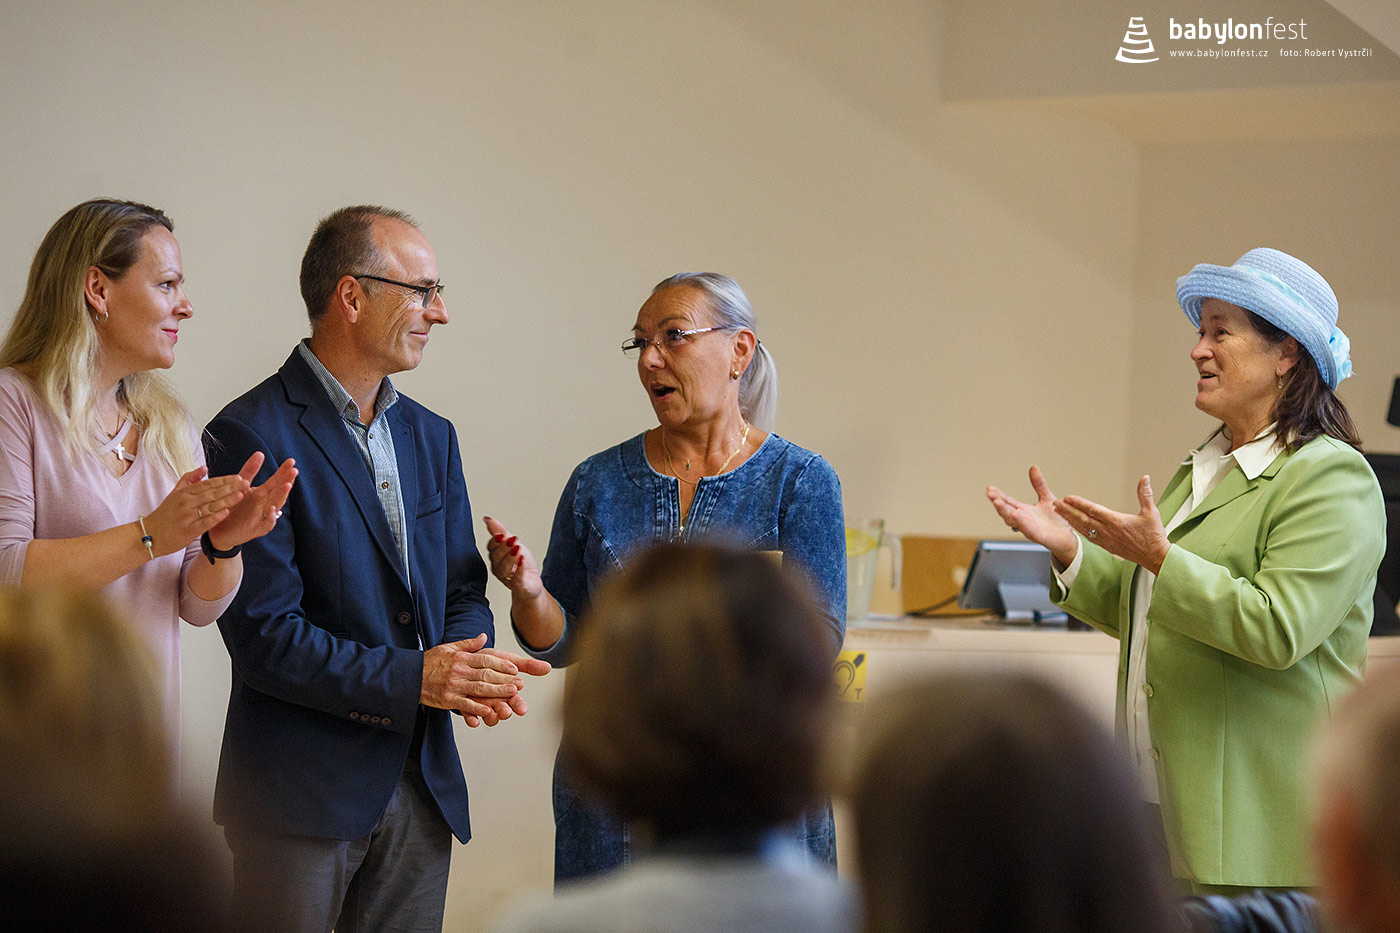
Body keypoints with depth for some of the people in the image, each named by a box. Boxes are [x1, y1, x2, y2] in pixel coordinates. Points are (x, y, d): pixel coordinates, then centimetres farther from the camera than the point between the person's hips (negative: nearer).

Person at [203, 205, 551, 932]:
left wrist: (476, 671, -8)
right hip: (300, 792, -7)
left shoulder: (431, 436, 13)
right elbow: (262, 633, -17)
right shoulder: (251, 435, -12)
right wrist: (411, 678, -19)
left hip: (421, 784, 7)